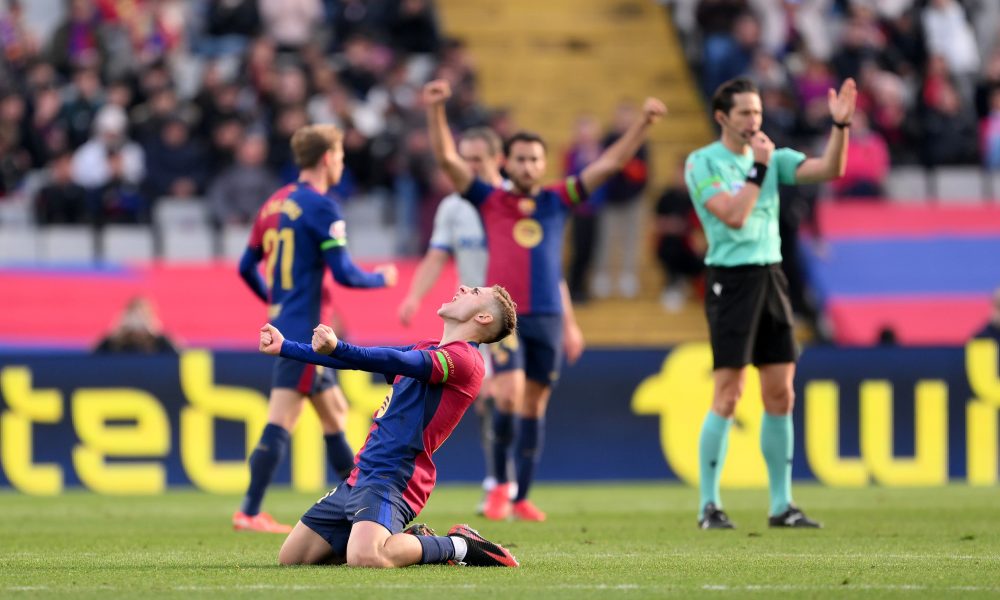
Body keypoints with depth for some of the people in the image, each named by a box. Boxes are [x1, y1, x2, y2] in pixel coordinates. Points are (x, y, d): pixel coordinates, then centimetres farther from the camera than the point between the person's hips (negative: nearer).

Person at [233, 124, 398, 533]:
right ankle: (249, 512, -13)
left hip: (283, 322, 9)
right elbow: (344, 273, -16)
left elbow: (247, 268, 17)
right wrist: (382, 279, 3)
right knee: (280, 422, -10)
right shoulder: (320, 206, -12)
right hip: (303, 330, -9)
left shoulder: (274, 204, 12)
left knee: (334, 411, 18)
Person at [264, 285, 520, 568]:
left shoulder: (465, 358, -9)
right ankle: (411, 540, 15)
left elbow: (401, 363, -25)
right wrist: (285, 348, 30)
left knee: (365, 558, -36)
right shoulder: (427, 348, 21)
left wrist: (337, 348, -40)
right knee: (290, 559, 7)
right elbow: (362, 359, 29)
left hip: (392, 478, -10)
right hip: (360, 478, 10)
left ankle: (457, 546, -8)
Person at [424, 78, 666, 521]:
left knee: (534, 404, 6)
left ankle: (521, 498, 13)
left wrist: (643, 123, 1)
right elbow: (447, 159, -3)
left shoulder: (556, 201, 10)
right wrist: (436, 111, -14)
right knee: (511, 394, -18)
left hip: (547, 317, 3)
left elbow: (609, 163, 10)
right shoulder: (489, 201, 5)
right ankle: (500, 483, 1)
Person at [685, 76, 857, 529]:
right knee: (728, 395, -8)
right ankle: (709, 506, -1)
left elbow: (829, 170, 1)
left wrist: (840, 124, -11)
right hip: (731, 280, -6)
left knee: (780, 394, 5)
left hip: (771, 278, 6)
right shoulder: (702, 163, -5)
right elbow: (734, 216, -17)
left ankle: (782, 505, 10)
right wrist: (758, 168, -15)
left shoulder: (772, 158, 12)